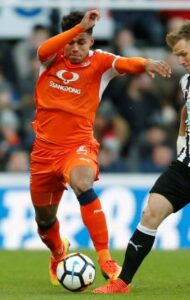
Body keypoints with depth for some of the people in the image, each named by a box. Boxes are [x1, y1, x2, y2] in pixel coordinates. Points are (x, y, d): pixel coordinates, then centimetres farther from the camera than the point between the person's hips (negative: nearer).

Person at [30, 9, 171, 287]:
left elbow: (123, 64, -27)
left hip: (78, 146, -3)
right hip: (45, 147, 3)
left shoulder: (99, 62, -6)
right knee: (44, 218, 16)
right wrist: (79, 27, -36)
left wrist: (145, 63, -50)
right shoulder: (53, 58, -1)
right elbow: (43, 51, -25)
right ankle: (58, 253, 52)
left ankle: (105, 261, -38)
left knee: (82, 182, -37)